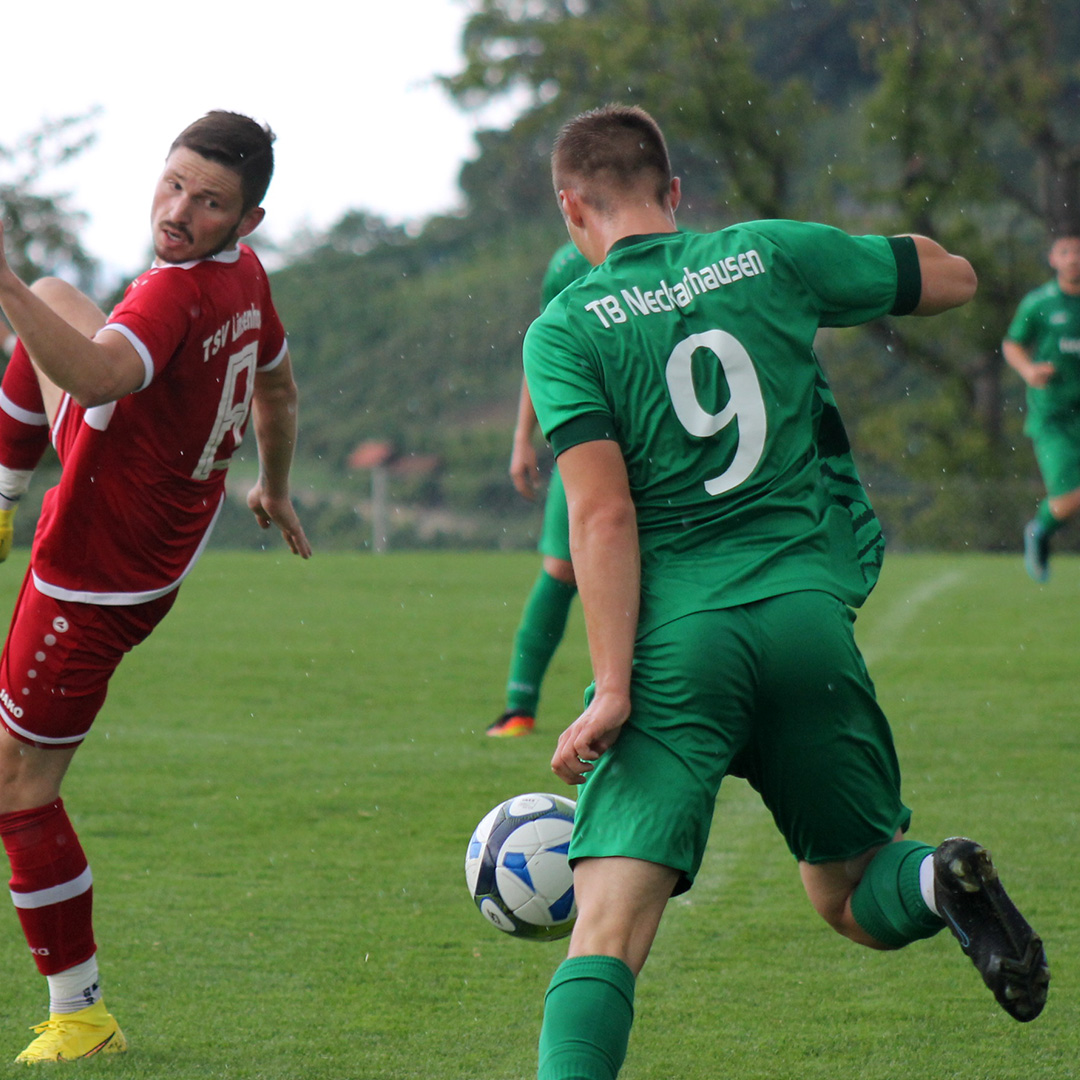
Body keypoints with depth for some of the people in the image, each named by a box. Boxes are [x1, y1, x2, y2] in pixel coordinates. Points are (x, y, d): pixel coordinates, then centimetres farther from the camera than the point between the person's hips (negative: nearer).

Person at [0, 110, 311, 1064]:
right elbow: (278, 388, 10)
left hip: (101, 579, -9)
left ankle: (80, 1017, 9)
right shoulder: (246, 277, -9)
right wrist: (275, 490, 28)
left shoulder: (176, 295, -37)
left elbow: (96, 378, -57)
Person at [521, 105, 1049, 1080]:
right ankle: (939, 883, -13)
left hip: (678, 641, -3)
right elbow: (952, 278, 21)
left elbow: (603, 513, -10)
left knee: (606, 933, -9)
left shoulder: (564, 330, 1)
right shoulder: (770, 257, 9)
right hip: (810, 616, 3)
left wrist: (613, 689, -12)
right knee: (850, 898, 19)